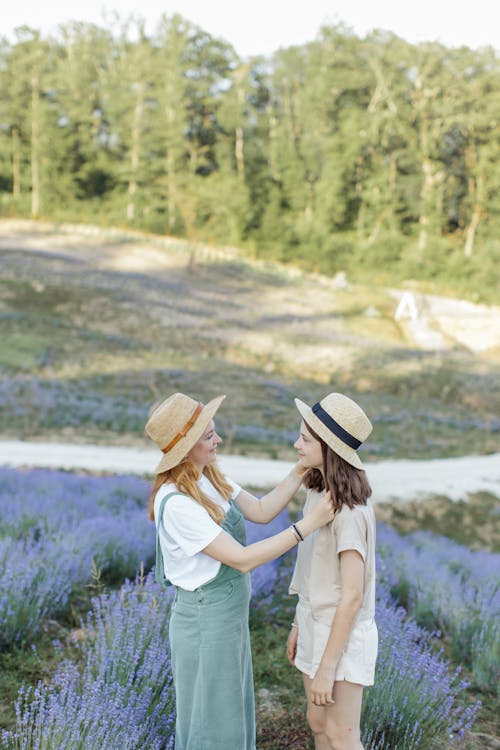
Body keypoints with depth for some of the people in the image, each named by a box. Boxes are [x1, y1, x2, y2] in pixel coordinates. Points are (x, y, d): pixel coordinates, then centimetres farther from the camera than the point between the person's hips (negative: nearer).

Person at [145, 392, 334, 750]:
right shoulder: (176, 503, -28)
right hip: (205, 621, -8)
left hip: (230, 613, 8)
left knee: (233, 717, 23)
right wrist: (309, 524, -27)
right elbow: (242, 559, -26)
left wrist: (301, 470, -9)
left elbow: (261, 511, -1)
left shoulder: (209, 478, -2)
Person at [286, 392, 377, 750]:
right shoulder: (318, 491, -1)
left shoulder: (350, 511, -26)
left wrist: (327, 668, -19)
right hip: (317, 626, 8)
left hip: (344, 635, -8)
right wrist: (299, 624, 15)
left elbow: (352, 595, -23)